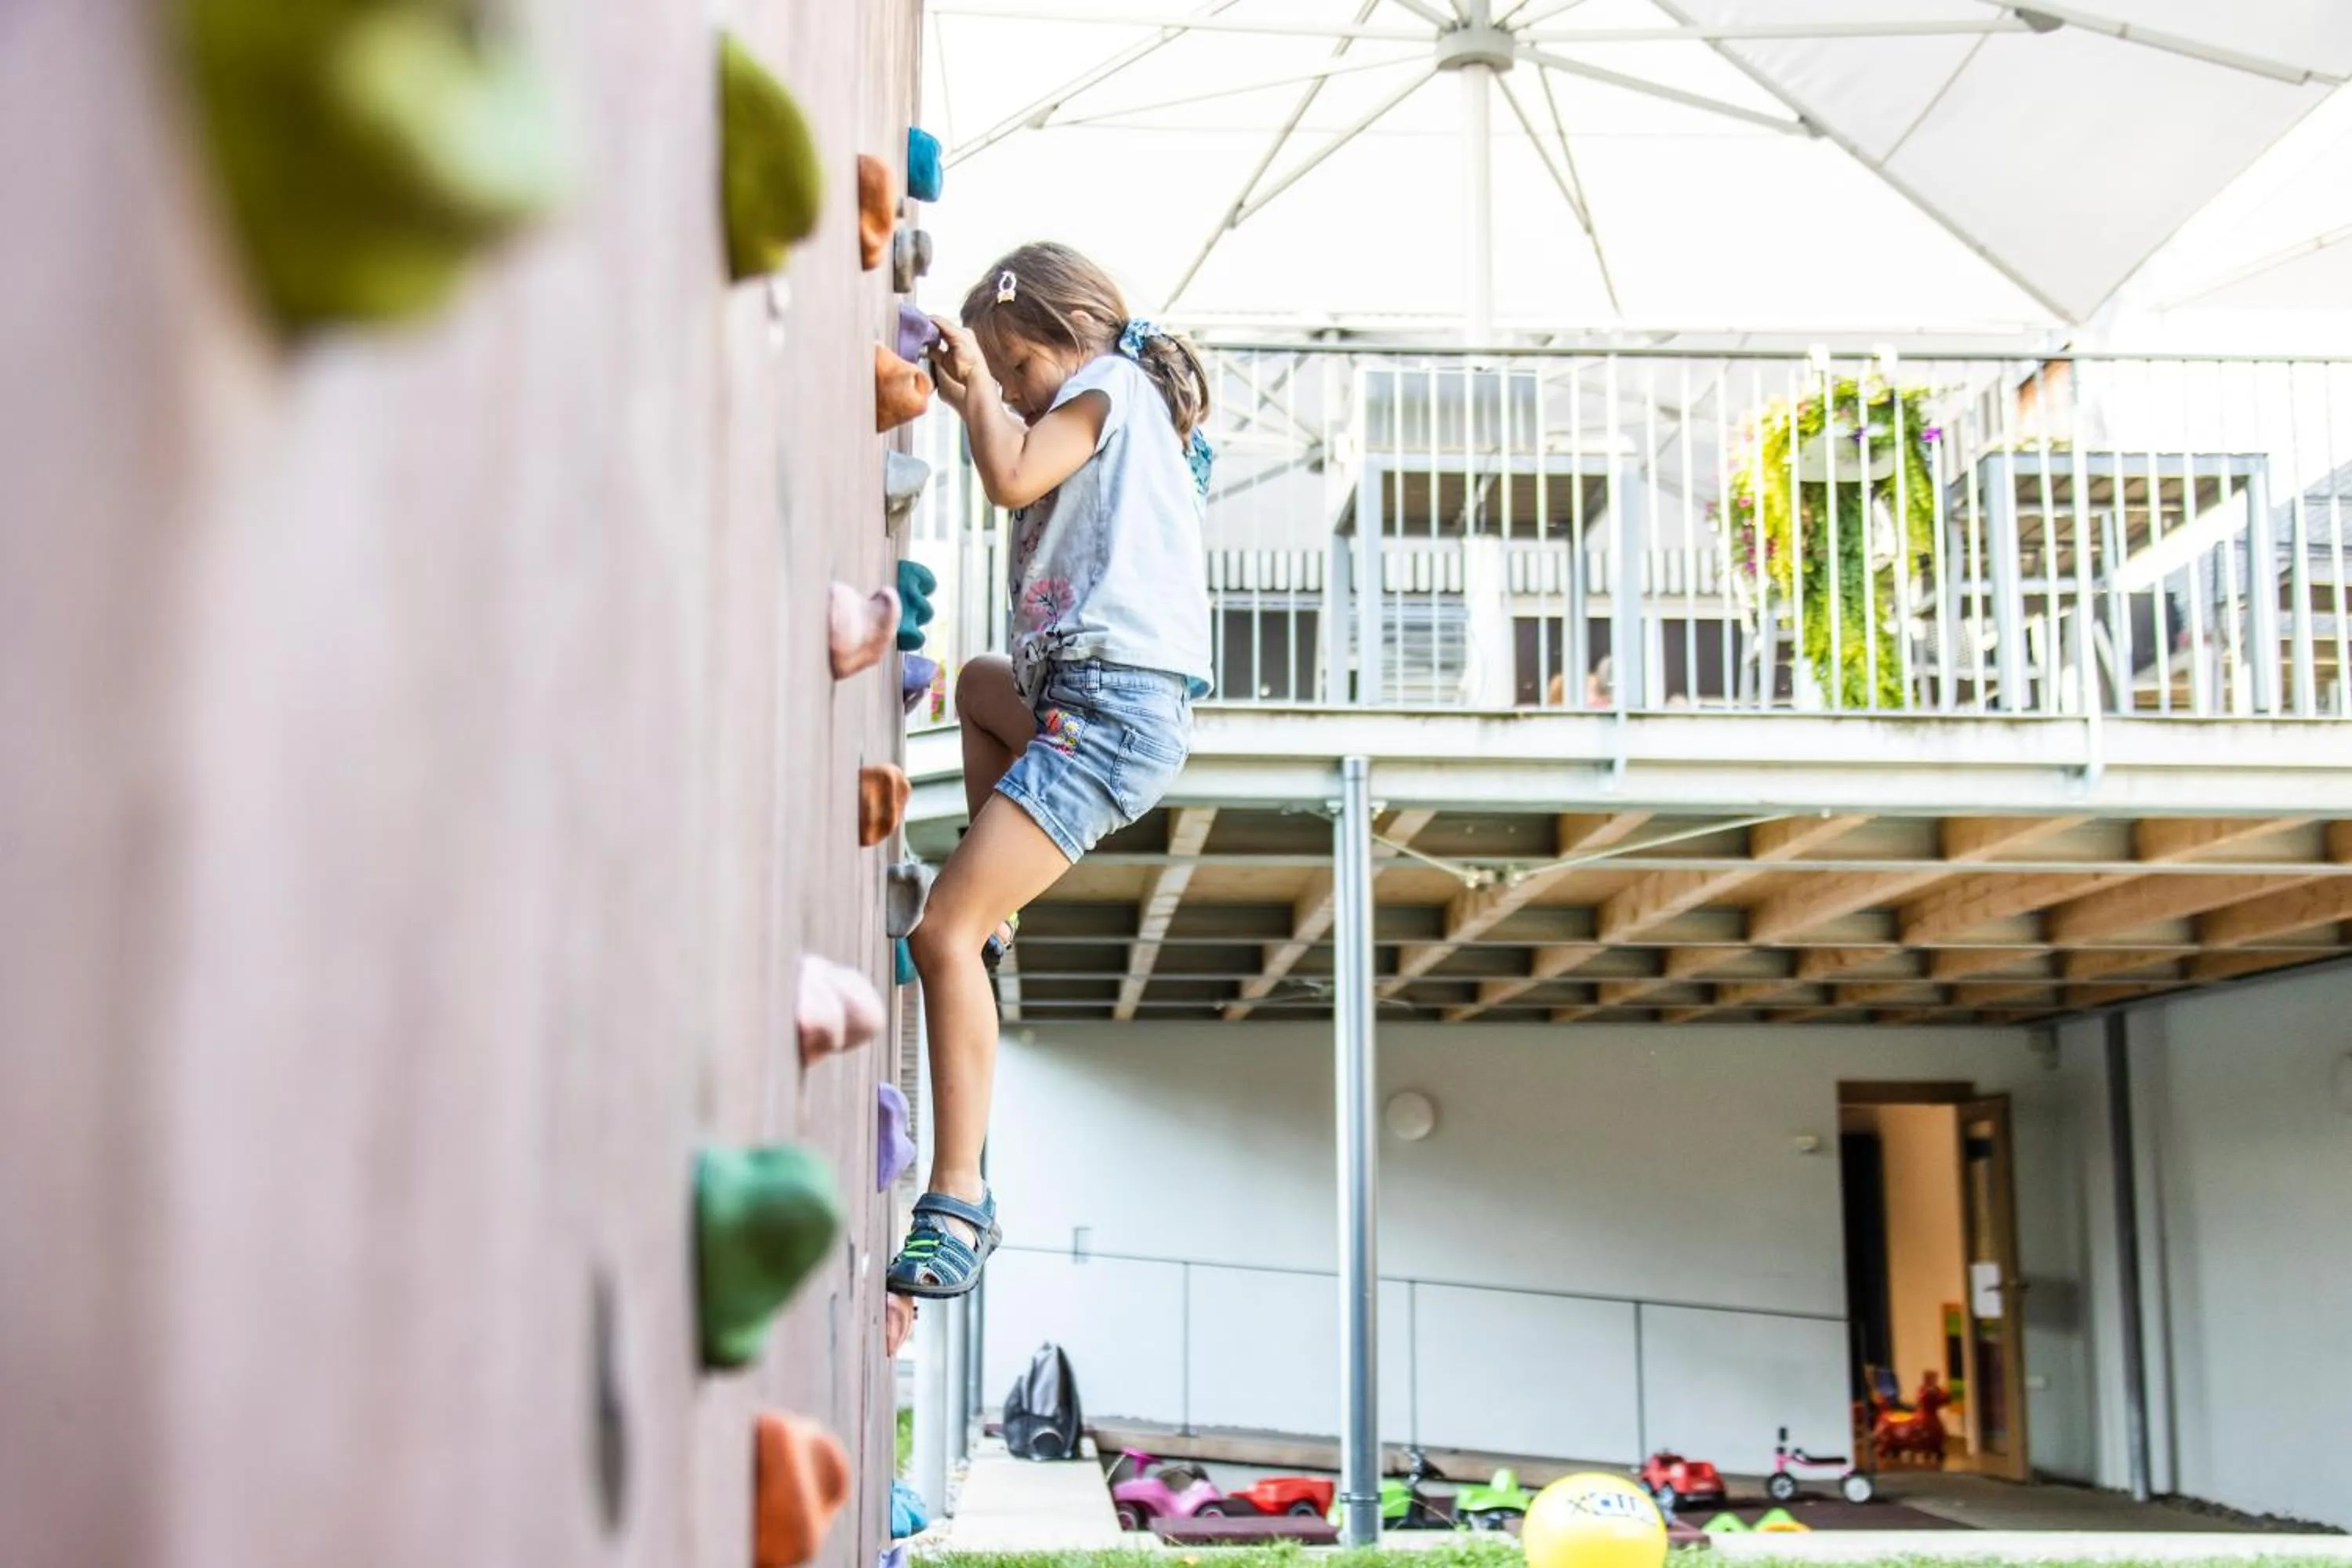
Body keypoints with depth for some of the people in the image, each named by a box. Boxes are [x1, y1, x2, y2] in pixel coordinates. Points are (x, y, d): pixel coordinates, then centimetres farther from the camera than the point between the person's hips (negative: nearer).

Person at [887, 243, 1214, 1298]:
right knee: (981, 682, 43)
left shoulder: (1108, 385, 0)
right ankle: (991, 916, 29)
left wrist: (976, 384, -2)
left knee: (941, 934, -19)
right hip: (1081, 696, 11)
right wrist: (983, 404, 24)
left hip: (1113, 704, -11)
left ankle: (957, 1207, -21)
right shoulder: (1126, 417, 27)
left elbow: (1012, 478, -16)